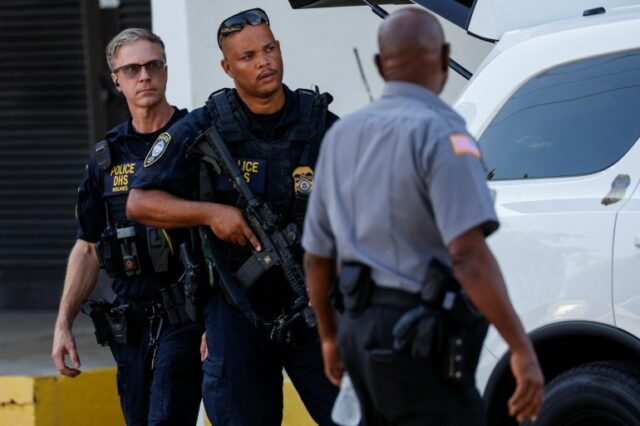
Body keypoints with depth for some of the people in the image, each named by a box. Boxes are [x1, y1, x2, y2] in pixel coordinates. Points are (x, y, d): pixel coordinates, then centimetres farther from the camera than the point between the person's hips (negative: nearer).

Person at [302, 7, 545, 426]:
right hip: (419, 343, -8)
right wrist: (522, 348, -25)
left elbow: (317, 256, 16)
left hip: (363, 329, 8)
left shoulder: (343, 135, 10)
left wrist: (330, 336, 30)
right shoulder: (439, 133, -14)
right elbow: (467, 253, -24)